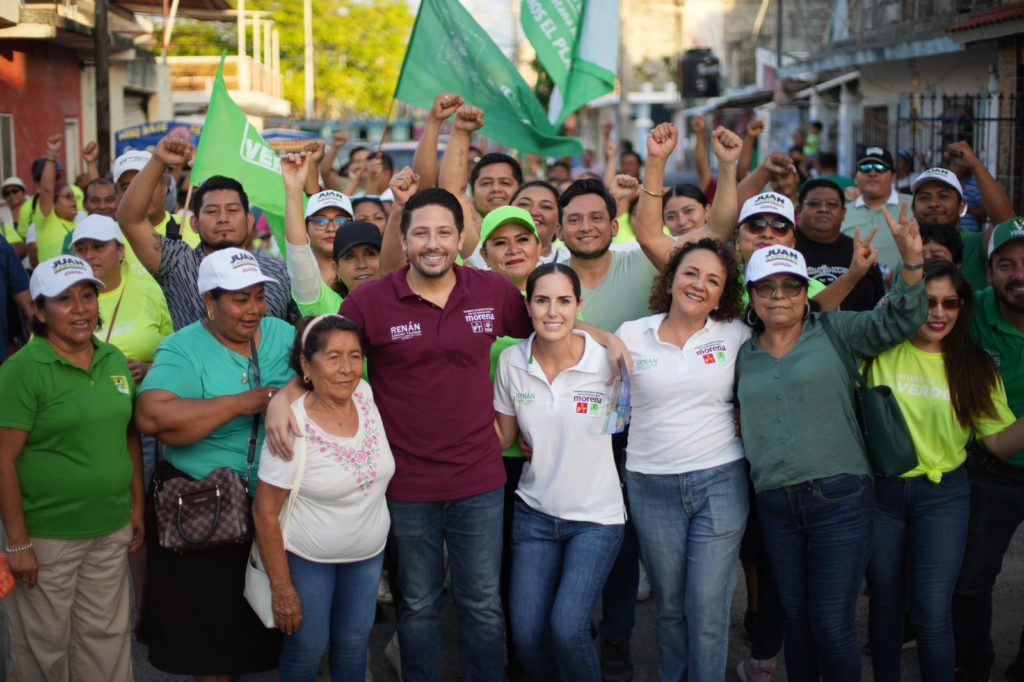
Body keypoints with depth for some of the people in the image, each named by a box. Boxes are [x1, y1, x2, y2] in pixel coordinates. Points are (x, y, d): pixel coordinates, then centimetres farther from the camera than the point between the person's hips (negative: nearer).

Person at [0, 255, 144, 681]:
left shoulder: (115, 361, 6)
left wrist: (137, 505, 11)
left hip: (111, 530, 5)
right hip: (46, 535, -5)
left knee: (106, 638, 17)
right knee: (44, 646, 9)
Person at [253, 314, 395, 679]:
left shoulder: (366, 397, -11)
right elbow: (265, 512, -18)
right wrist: (282, 588, -15)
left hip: (369, 554, 5)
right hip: (308, 560, -5)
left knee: (354, 642, 17)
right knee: (308, 648, 10)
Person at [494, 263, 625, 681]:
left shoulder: (608, 361, -14)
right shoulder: (511, 362, -5)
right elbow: (503, 438, 5)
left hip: (596, 516, -3)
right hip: (534, 514, 3)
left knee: (567, 627, -16)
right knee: (526, 633, -2)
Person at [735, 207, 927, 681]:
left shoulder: (834, 332, 1)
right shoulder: (744, 355, 11)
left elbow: (898, 321, -11)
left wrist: (911, 259, -26)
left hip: (839, 498, -4)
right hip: (775, 504, 4)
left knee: (833, 624, -3)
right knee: (796, 619, 14)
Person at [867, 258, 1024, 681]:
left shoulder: (974, 367, -1)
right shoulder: (881, 353, -4)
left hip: (943, 496, 0)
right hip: (880, 492, 0)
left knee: (933, 614, -6)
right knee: (885, 602, 13)